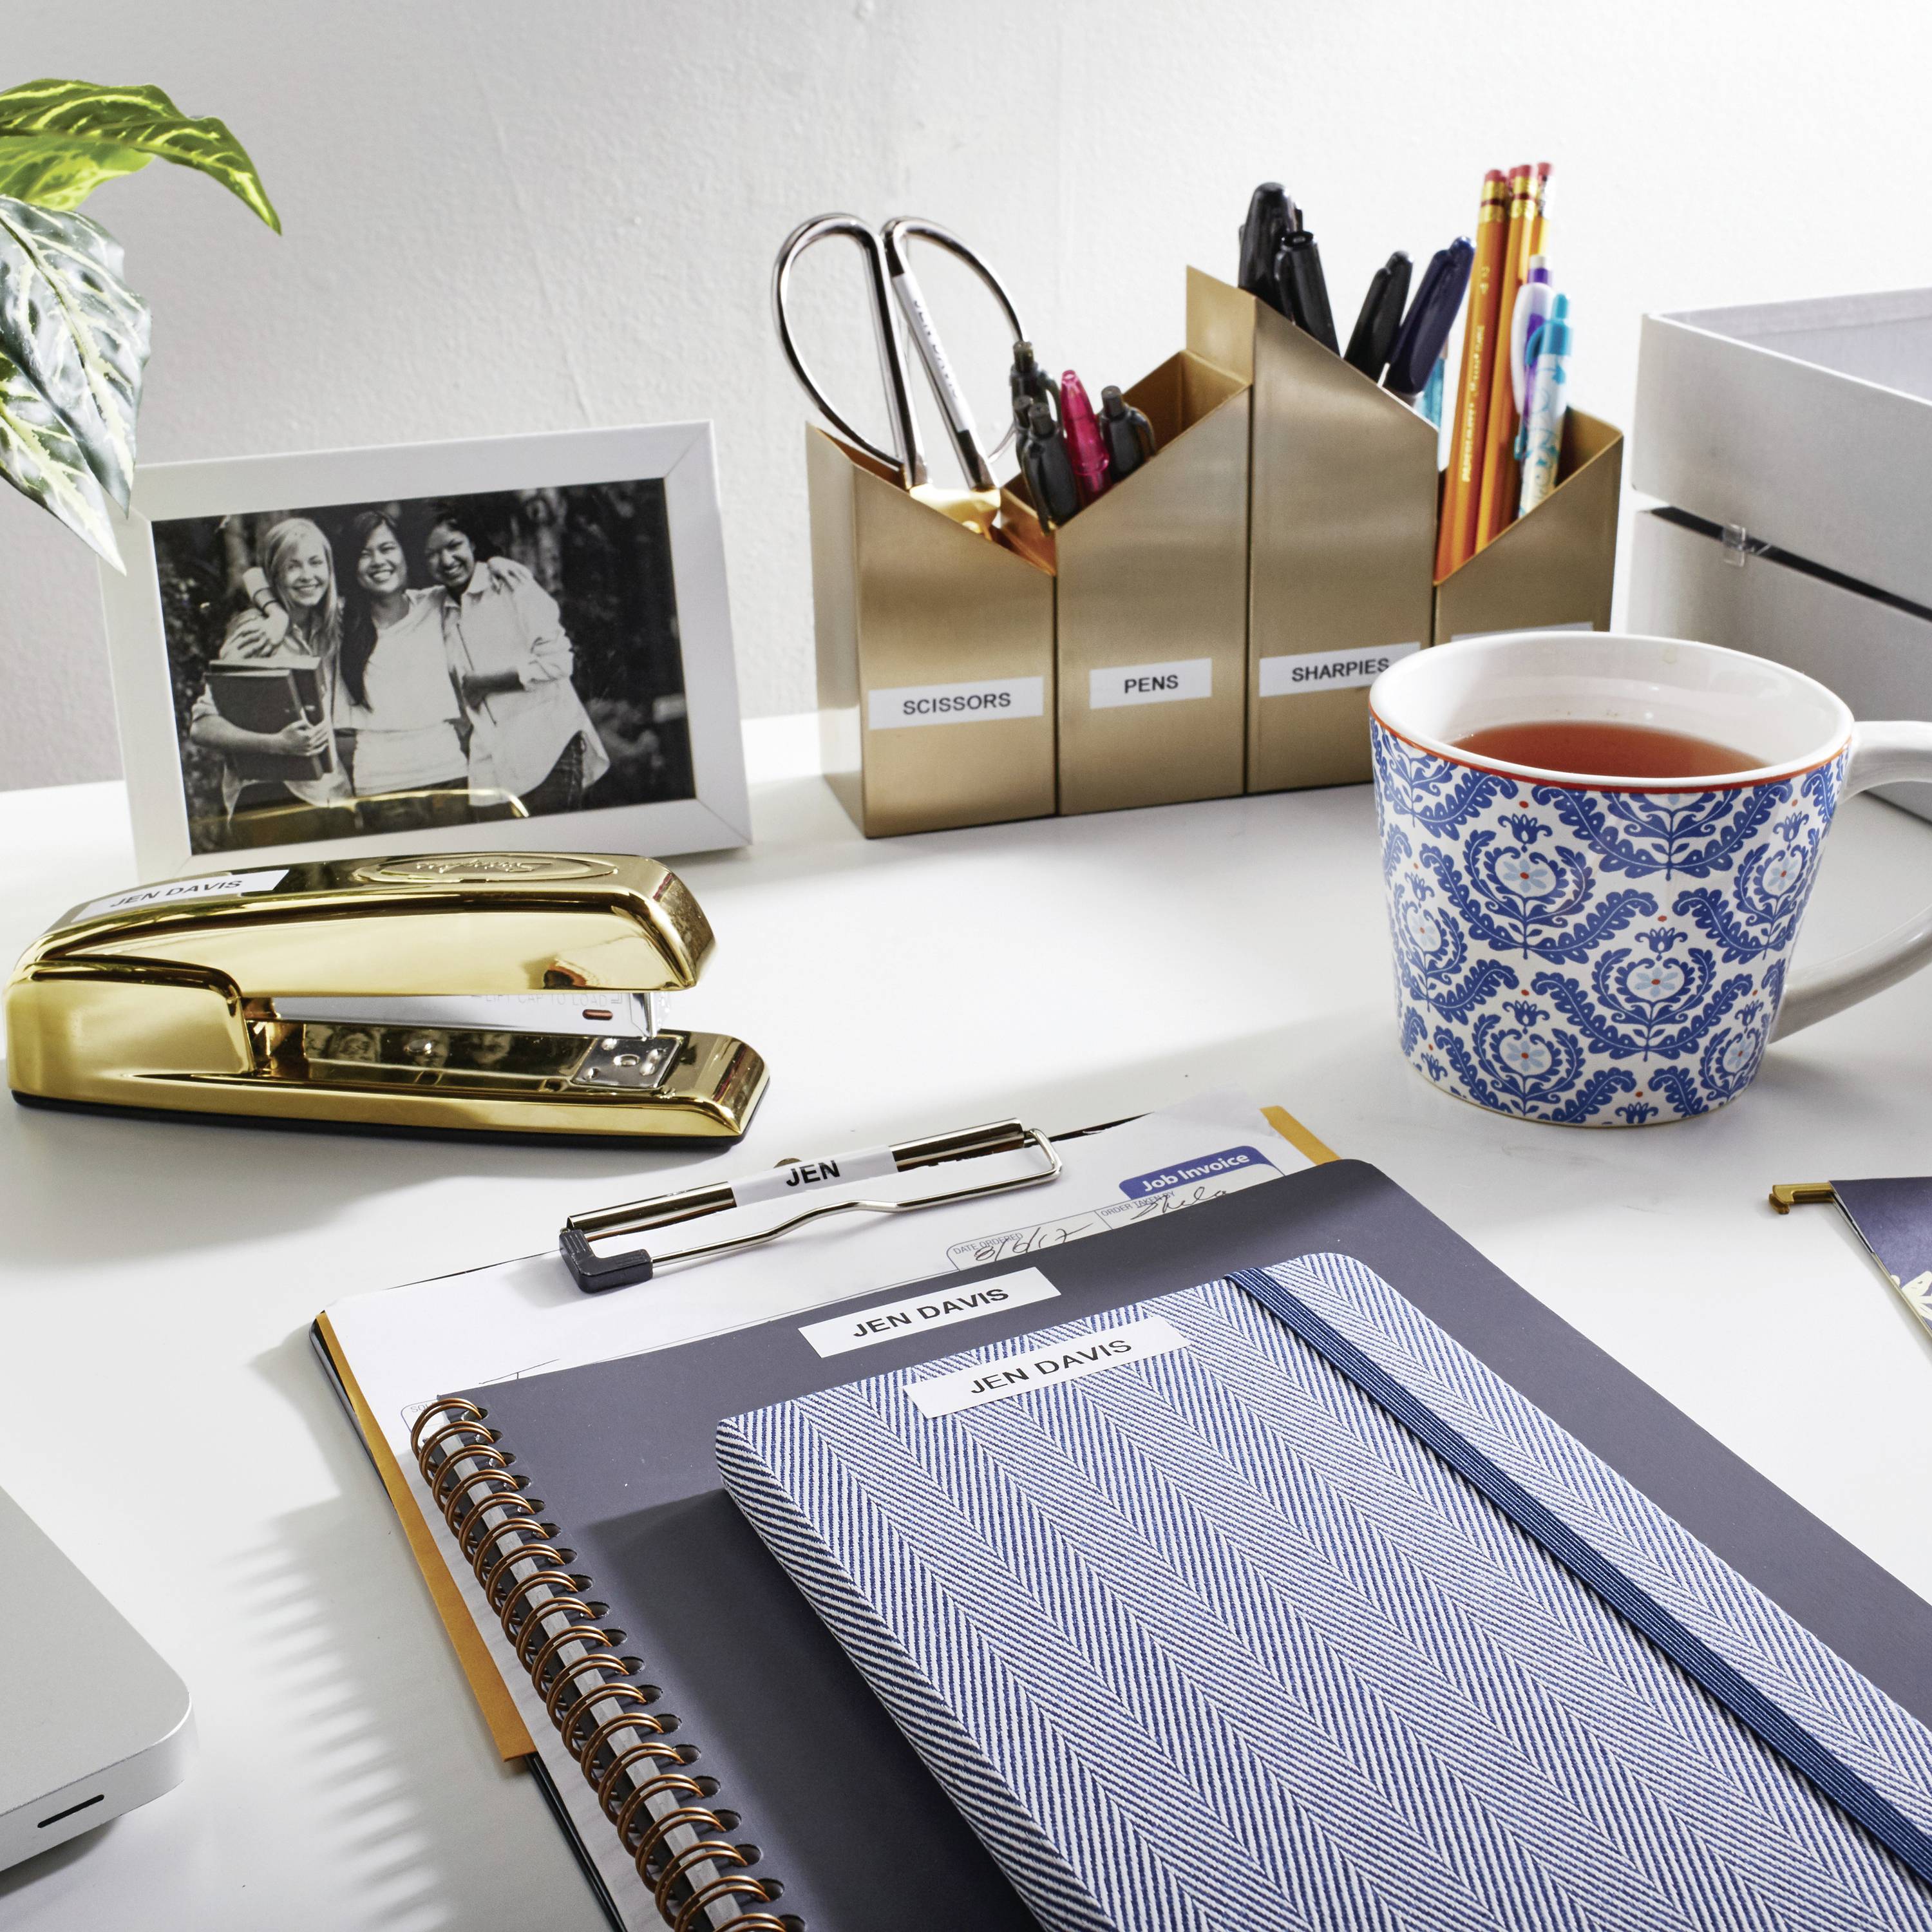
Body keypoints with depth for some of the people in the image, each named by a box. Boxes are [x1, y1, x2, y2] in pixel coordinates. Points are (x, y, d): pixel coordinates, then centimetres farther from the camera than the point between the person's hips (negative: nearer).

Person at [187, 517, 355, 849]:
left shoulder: (329, 625, 11)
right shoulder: (257, 631, -7)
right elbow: (202, 725, -13)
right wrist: (276, 743, -26)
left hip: (332, 794, 6)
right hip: (269, 803, -6)